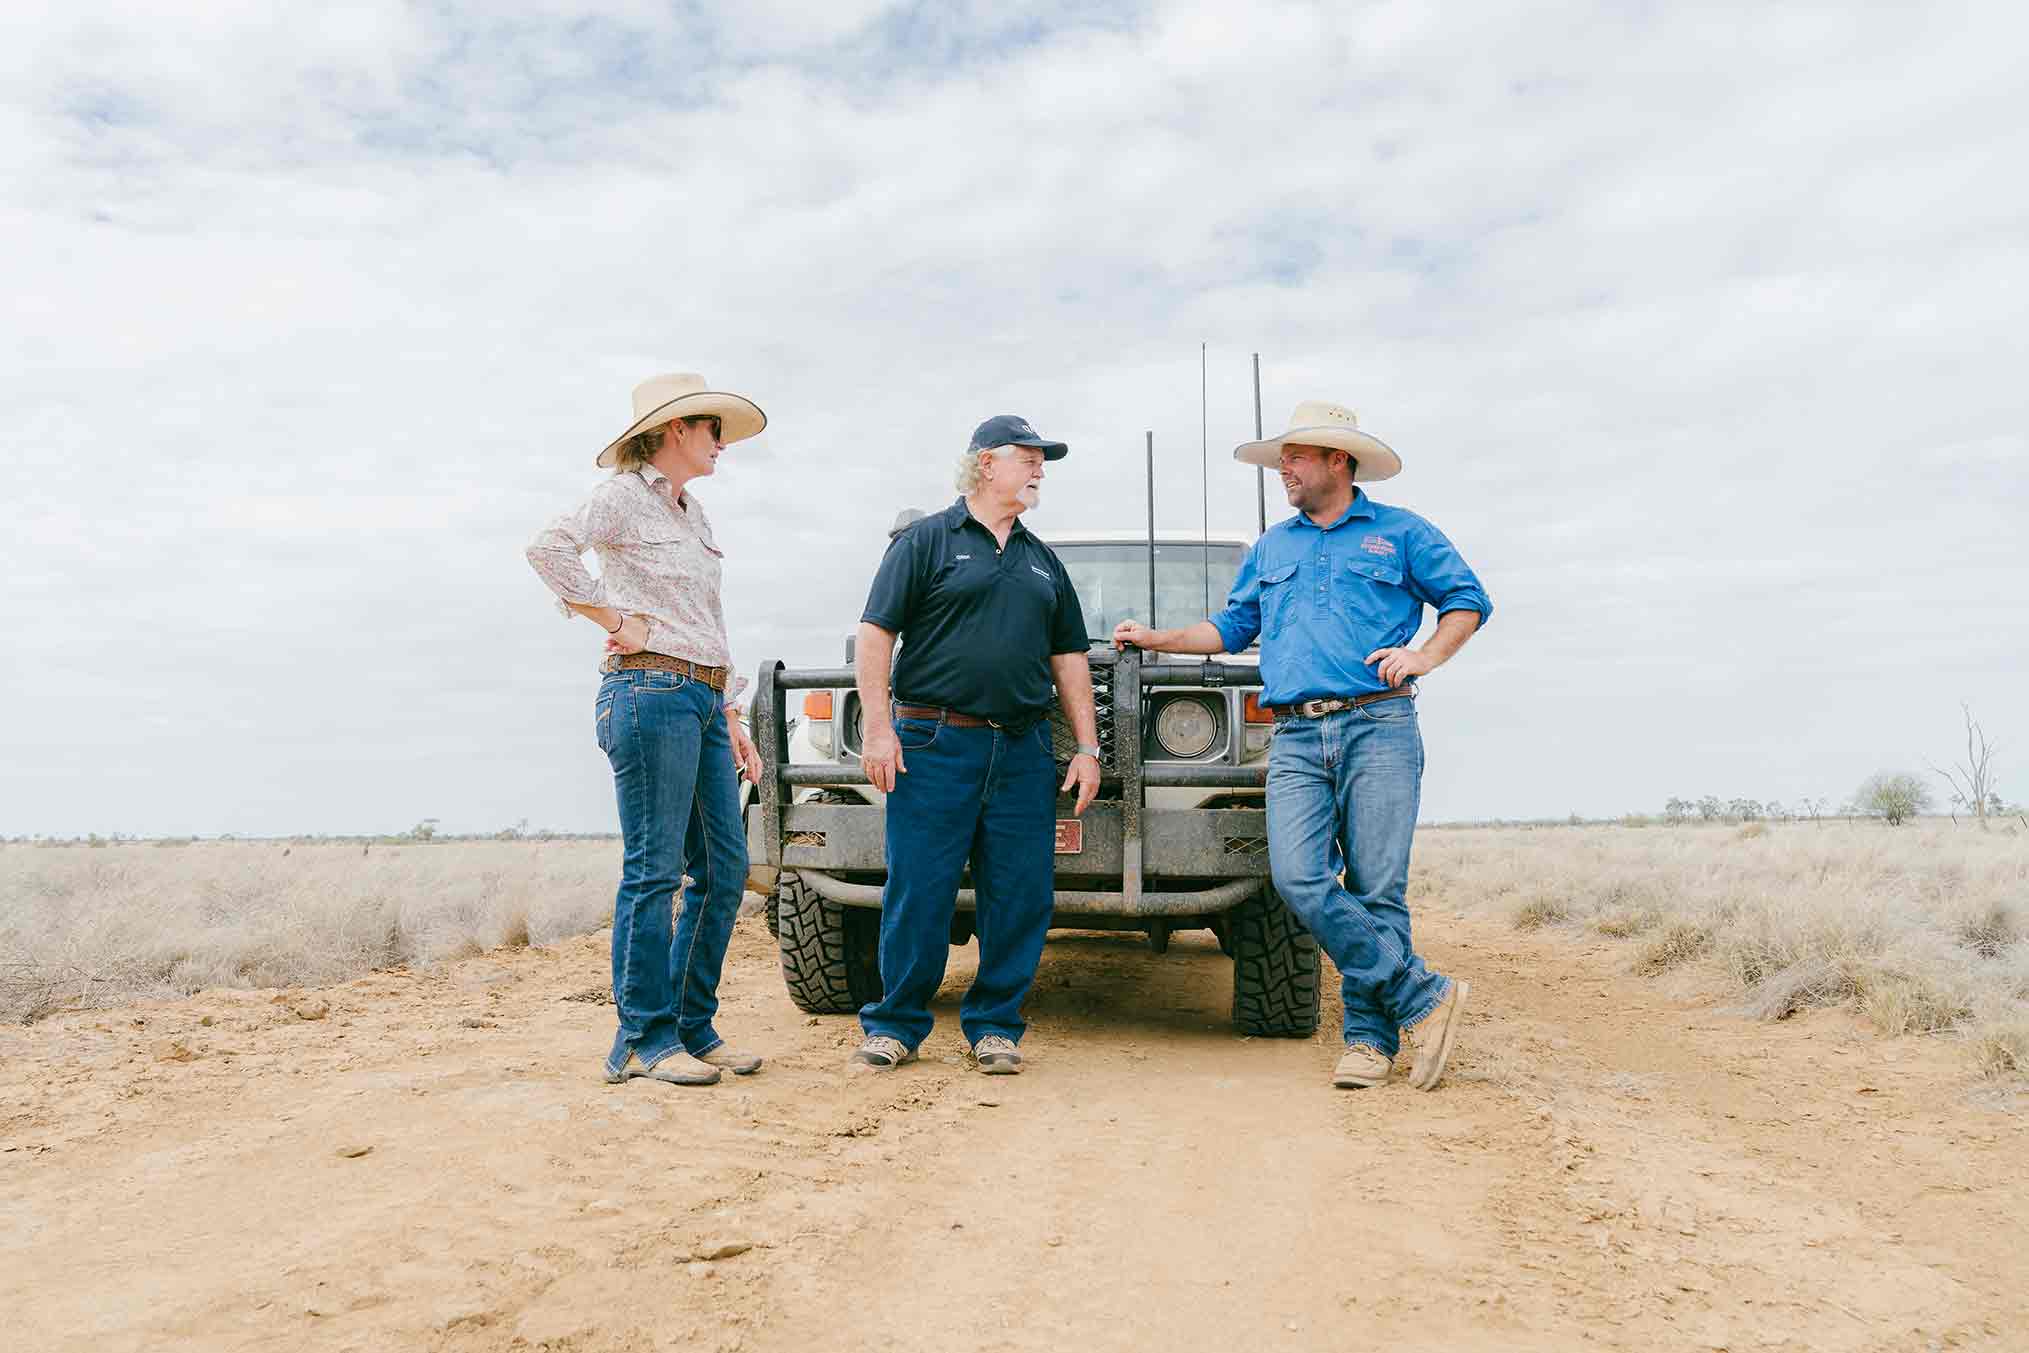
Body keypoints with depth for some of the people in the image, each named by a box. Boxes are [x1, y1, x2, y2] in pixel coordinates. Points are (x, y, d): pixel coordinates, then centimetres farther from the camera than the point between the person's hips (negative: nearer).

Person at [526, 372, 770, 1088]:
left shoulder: (695, 515, 24)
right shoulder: (624, 497, -2)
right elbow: (549, 547, -21)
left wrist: (732, 718, 22)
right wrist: (619, 621, -14)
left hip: (703, 702, 9)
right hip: (650, 692, -9)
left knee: (724, 867, 7)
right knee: (654, 870, -6)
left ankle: (692, 1026, 16)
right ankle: (644, 1039, 3)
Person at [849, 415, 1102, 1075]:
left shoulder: (1043, 561, 20)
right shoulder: (925, 540, 4)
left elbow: (1069, 657, 20)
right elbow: (875, 635, -1)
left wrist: (1087, 748, 12)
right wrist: (879, 728, -10)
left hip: (1023, 753, 5)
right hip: (935, 747, -4)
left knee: (1021, 896, 3)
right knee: (918, 894, -2)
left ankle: (995, 1025, 16)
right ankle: (897, 1025, 12)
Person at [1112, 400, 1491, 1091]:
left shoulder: (1401, 533, 11)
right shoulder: (1270, 548, 23)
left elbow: (1468, 599, 12)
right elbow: (1232, 627, 30)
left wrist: (1425, 654, -2)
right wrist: (1159, 638, 23)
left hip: (1378, 728, -3)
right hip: (1296, 739, 4)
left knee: (1376, 889, -5)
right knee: (1299, 879, -14)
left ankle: (1371, 1035, 6)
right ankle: (1425, 996, -6)